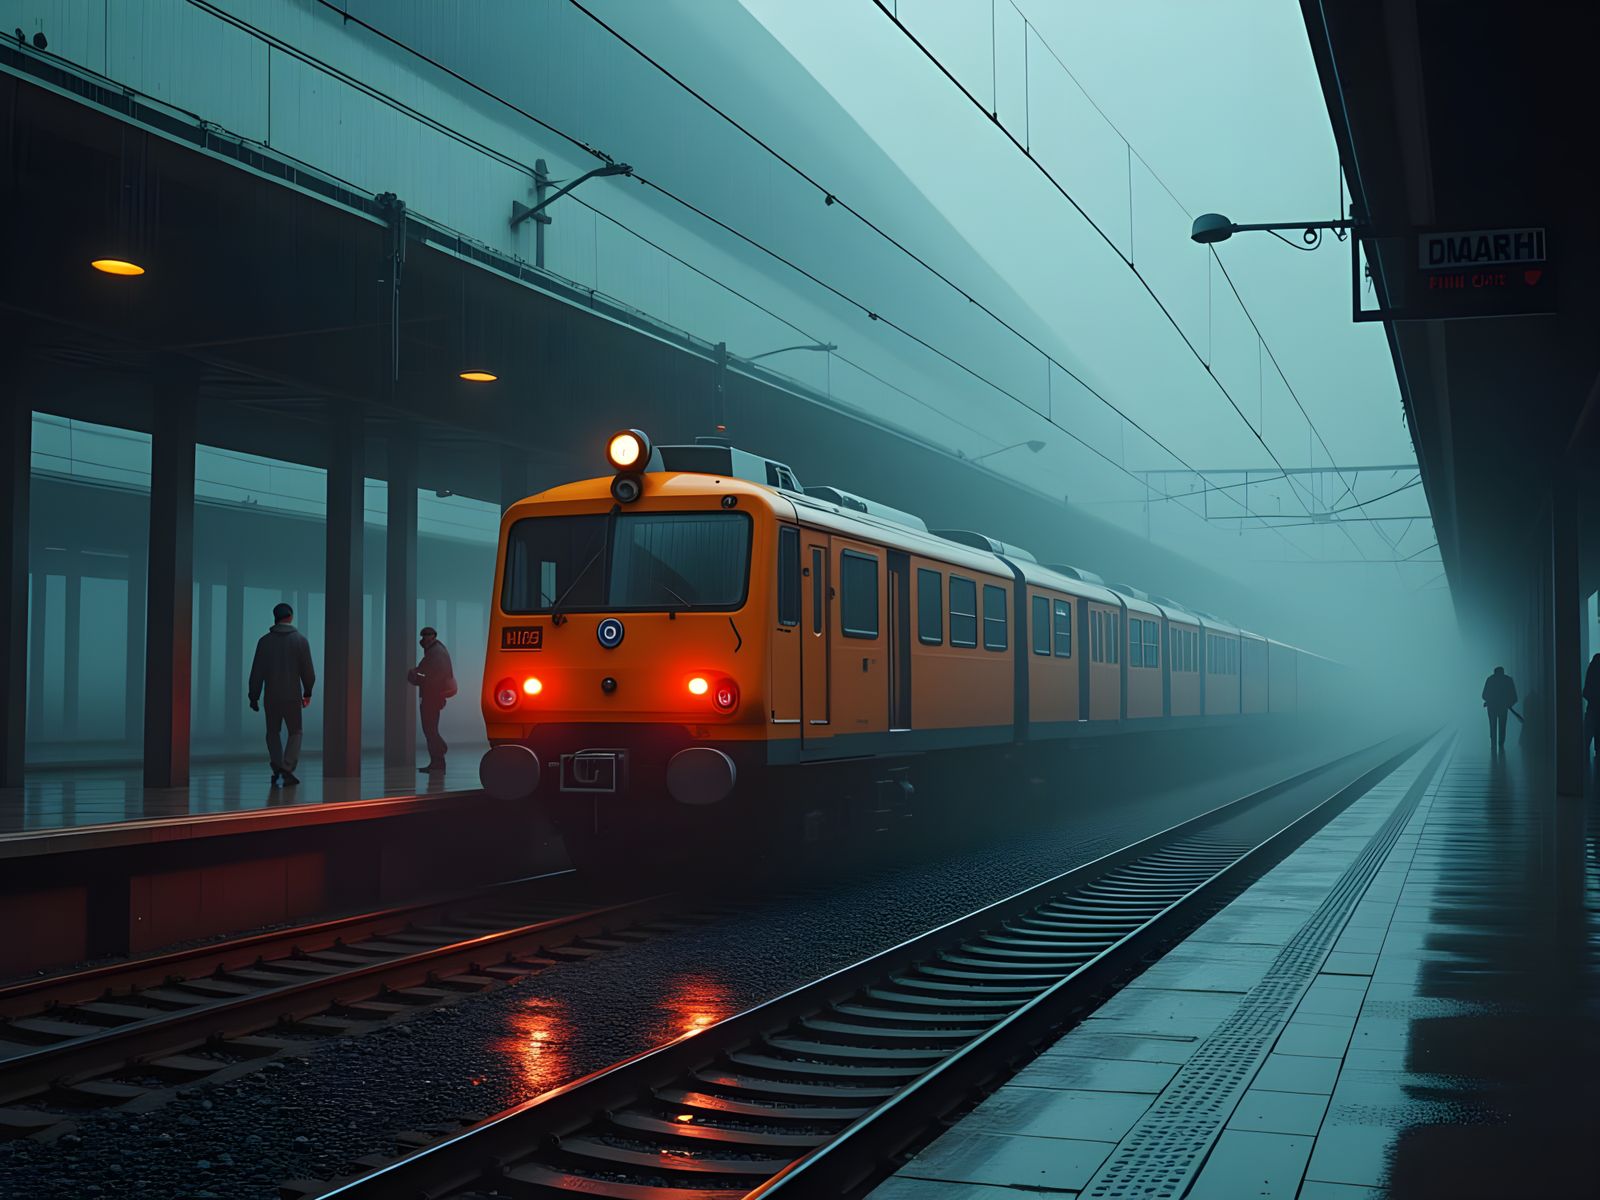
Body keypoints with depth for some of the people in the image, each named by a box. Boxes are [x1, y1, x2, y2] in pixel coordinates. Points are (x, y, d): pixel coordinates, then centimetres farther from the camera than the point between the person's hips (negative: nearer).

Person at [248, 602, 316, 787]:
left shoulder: (265, 641, 0)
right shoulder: (300, 640, -2)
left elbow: (257, 672, 0)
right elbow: (308, 670, 0)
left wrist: (254, 697, 7)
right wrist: (307, 692, 13)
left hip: (271, 696, 1)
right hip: (293, 695, -1)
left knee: (273, 733, 13)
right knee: (295, 732, 9)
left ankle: (278, 770, 1)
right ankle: (286, 770, -7)